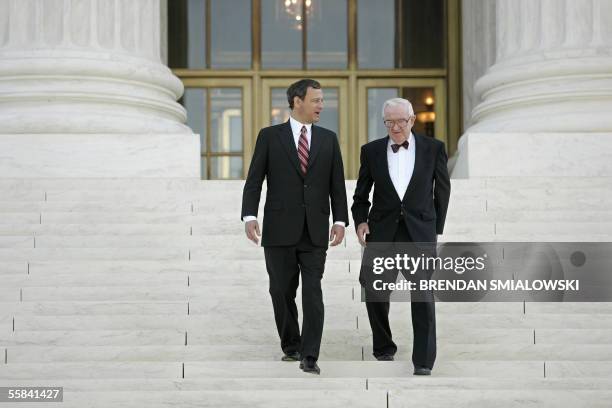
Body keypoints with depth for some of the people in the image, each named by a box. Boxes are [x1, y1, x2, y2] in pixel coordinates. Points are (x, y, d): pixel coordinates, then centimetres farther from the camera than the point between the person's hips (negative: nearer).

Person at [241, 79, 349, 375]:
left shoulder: (328, 139, 9)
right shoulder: (269, 136, 2)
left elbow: (337, 184, 7)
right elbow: (254, 180, -2)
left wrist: (340, 220, -3)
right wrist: (250, 216, -14)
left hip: (315, 231, 1)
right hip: (279, 229, -1)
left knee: (312, 293, -7)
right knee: (282, 292, 7)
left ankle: (309, 356, -6)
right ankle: (291, 346, 25)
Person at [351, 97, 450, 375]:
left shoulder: (433, 148, 2)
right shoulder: (371, 151, 5)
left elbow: (442, 190, 13)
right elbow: (361, 195, 13)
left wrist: (437, 228, 14)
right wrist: (360, 221, -4)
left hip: (419, 231, -2)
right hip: (382, 231, 2)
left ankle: (423, 360, -6)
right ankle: (384, 347, 26)